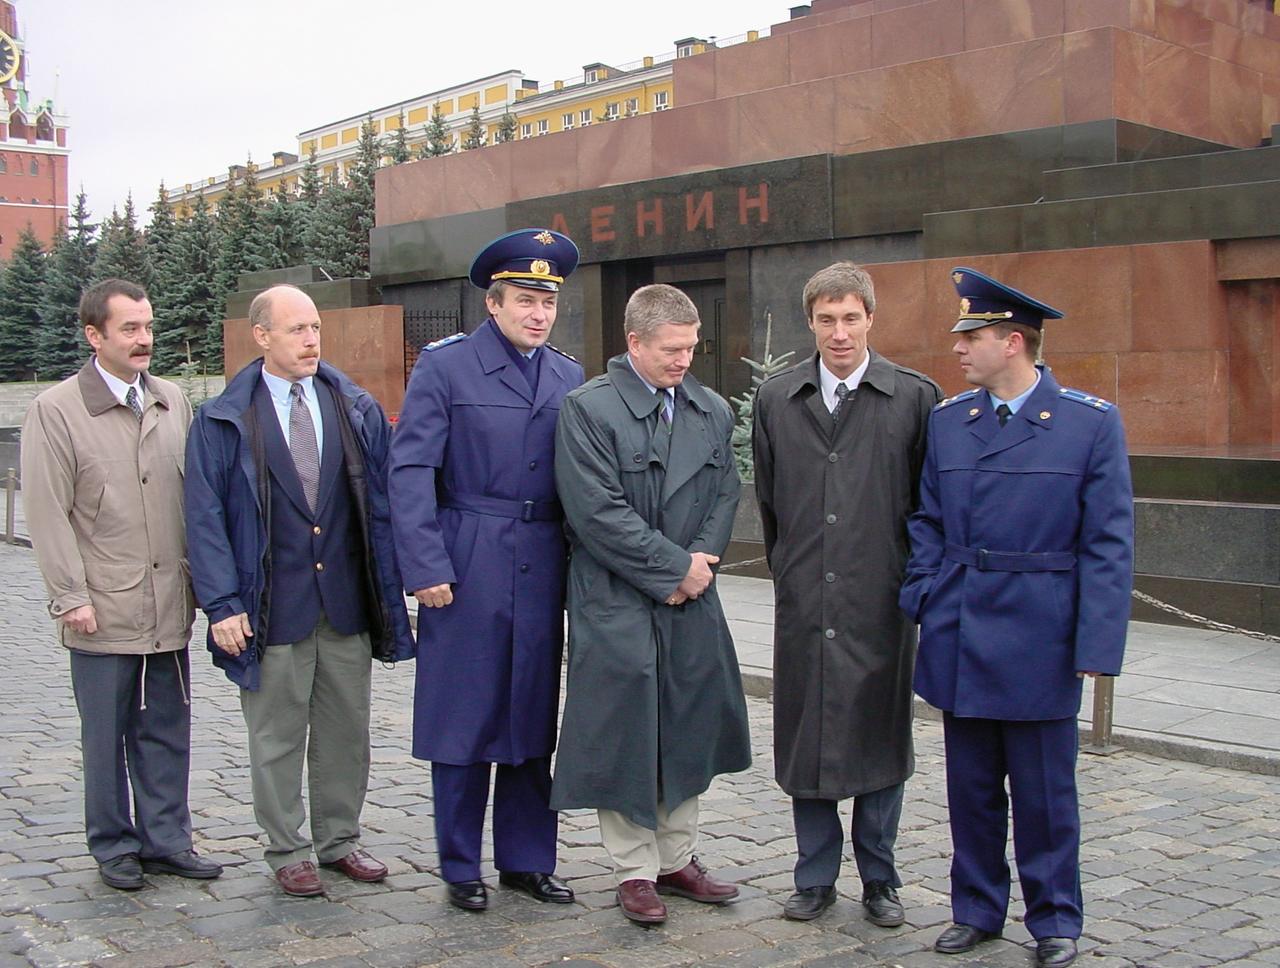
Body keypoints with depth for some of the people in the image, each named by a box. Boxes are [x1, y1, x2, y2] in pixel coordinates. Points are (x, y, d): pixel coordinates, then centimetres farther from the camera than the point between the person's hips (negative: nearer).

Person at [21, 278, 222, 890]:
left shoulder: (172, 402, 9)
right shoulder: (55, 410, -4)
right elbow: (47, 513, -6)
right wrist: (71, 597, -10)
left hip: (169, 606, 4)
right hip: (103, 612, -4)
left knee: (167, 730, 10)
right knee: (107, 736, 7)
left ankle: (165, 840, 22)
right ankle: (114, 847, 21)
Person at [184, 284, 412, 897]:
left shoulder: (357, 410, 7)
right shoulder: (221, 422, -2)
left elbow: (382, 505, 7)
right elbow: (205, 518, -3)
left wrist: (387, 591, 2)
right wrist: (222, 604, -11)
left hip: (347, 604, 3)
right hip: (272, 609, -3)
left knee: (346, 730, 12)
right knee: (277, 737, 7)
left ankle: (340, 840, 28)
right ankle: (287, 852, 21)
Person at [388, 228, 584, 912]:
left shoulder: (569, 378, 11)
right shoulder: (444, 366, -3)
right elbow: (411, 470, -7)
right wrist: (425, 568, -13)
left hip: (542, 568, 4)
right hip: (467, 567, -4)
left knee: (534, 719, 11)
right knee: (463, 719, 4)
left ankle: (527, 859, 24)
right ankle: (461, 867, 18)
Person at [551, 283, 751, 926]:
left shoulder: (712, 412, 9)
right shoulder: (587, 408, -11)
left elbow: (725, 494, 11)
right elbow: (597, 511, -17)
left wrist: (703, 559, -7)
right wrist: (675, 567, -14)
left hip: (692, 603, 6)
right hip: (616, 603, -6)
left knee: (688, 728, 12)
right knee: (624, 733, 2)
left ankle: (677, 859, 27)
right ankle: (635, 871, 16)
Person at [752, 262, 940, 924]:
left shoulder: (916, 397, -2)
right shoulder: (776, 399, 6)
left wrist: (912, 579, 4)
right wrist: (789, 570, 12)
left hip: (881, 601, -2)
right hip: (803, 600, 2)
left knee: (880, 737, 8)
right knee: (803, 738, 8)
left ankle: (879, 879, 24)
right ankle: (815, 876, 23)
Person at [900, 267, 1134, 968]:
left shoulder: (1092, 423, -6)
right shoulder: (947, 420, 6)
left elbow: (1108, 544, -7)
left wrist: (1097, 644, -11)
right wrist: (918, 599, 0)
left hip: (1039, 640, -4)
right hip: (958, 639, 4)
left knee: (1045, 791, 7)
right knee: (971, 786, 13)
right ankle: (977, 908, 29)